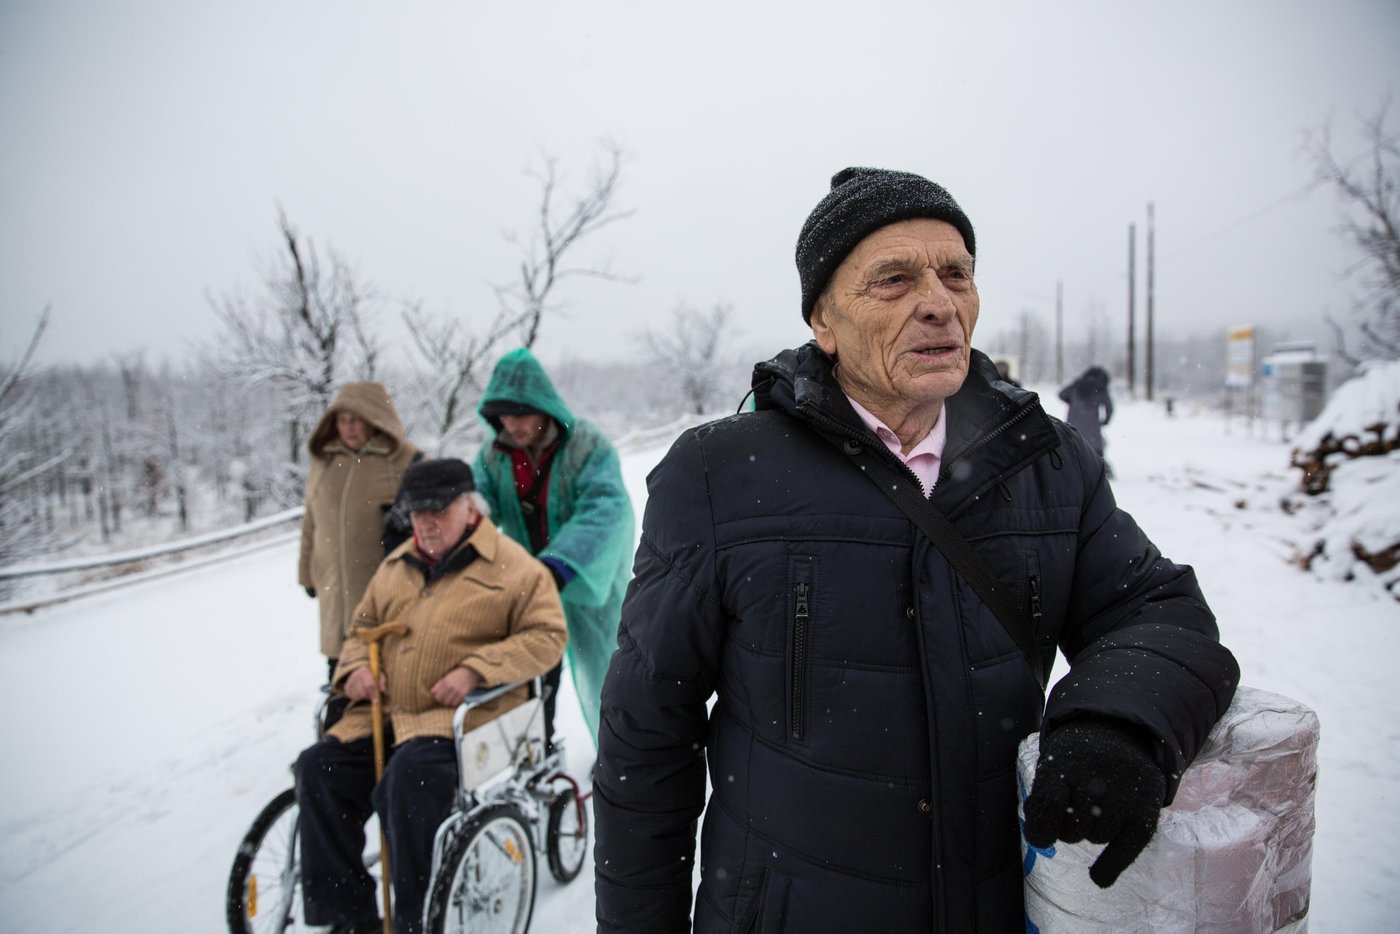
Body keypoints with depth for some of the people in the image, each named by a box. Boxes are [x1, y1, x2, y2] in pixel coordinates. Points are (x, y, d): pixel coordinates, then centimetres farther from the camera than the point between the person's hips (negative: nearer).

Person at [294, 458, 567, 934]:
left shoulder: (511, 566, -2)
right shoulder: (396, 565, 18)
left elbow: (547, 636, -8)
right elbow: (364, 624, 29)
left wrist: (475, 670, -18)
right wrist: (356, 666, 5)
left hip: (462, 715, -7)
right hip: (385, 711, 7)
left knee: (410, 776, -31)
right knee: (320, 766, -11)